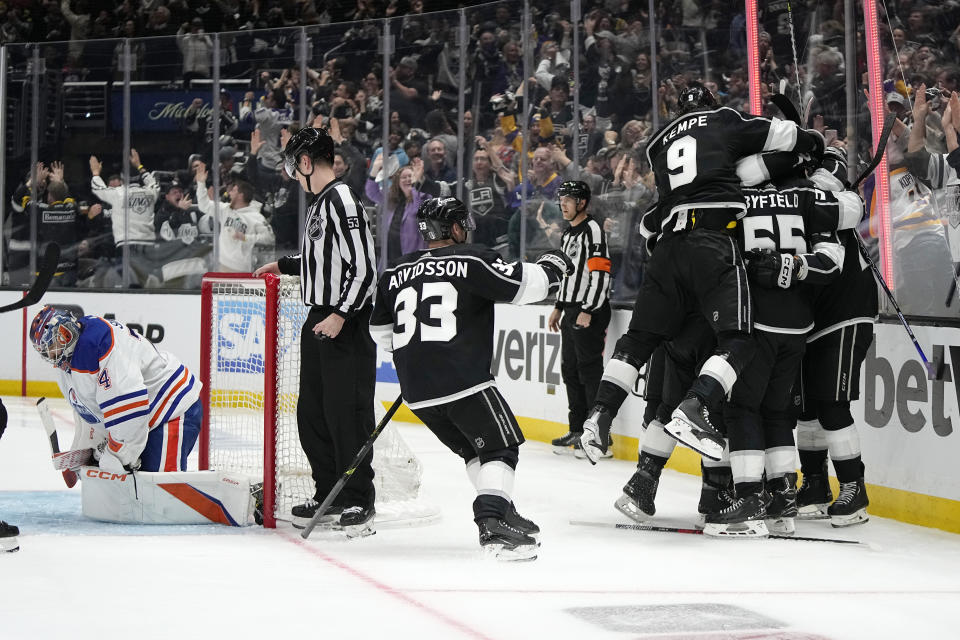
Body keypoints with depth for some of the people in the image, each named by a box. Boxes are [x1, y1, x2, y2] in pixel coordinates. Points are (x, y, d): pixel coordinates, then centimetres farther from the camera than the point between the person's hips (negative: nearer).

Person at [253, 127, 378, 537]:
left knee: (347, 412, -8)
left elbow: (364, 268, -20)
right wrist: (284, 265, 35)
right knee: (312, 414, 12)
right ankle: (330, 495, 20)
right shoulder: (319, 203, 14)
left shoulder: (343, 202, -15)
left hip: (346, 326, -10)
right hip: (319, 320, 10)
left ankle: (360, 502, -2)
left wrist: (341, 315, -24)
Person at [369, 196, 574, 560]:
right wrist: (552, 266, 11)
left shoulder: (395, 274, 12)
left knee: (473, 450, 22)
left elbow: (380, 332, 22)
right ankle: (494, 523, -17)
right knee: (500, 449, 1)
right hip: (463, 382, -6)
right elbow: (524, 285, -8)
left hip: (416, 392, 6)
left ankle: (503, 516, 21)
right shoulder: (473, 260, -5)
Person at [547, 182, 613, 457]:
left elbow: (601, 274, -20)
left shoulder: (593, 230, -13)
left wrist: (588, 311, -23)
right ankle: (578, 431, 20)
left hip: (591, 312, -10)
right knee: (571, 370, 12)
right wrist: (559, 307, 24)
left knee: (590, 370, -11)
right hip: (572, 311, 10)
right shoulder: (568, 234, 19)